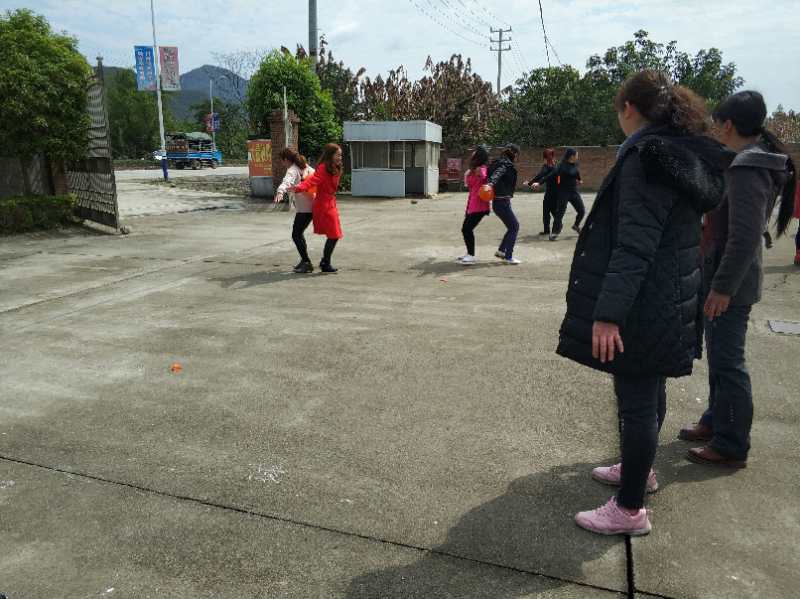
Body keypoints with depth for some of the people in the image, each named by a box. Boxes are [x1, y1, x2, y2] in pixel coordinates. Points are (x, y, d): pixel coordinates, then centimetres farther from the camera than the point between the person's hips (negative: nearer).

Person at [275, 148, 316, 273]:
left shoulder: (292, 170, -12)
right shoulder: (304, 166, 14)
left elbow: (287, 182, -34)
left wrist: (280, 192, -52)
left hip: (305, 207, -10)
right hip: (312, 205, 10)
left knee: (296, 235, -7)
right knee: (299, 233, 21)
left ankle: (307, 263, -6)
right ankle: (305, 261, 28)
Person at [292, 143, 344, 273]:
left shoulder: (335, 169, 11)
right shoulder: (323, 168, -17)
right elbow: (312, 180, -32)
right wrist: (299, 188, -47)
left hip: (330, 204, 9)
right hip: (324, 205, -9)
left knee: (333, 235, 15)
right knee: (333, 235, -5)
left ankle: (324, 262, 27)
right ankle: (326, 265, 6)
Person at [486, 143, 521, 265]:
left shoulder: (501, 163, 12)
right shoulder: (506, 165, -16)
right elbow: (497, 174, -34)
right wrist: (491, 183, -52)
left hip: (503, 202, 9)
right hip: (502, 203, -9)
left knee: (513, 226, 18)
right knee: (514, 227, -2)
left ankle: (501, 250, 24)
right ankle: (508, 256, 3)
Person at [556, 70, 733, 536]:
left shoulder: (646, 160, -18)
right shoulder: (686, 156, 10)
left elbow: (634, 246, -26)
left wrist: (607, 312, -26)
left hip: (644, 303, -10)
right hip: (671, 298, 10)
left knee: (636, 401, -1)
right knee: (650, 389, 22)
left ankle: (630, 510, 12)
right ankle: (639, 468, 42)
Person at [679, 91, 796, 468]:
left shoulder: (746, 169, -20)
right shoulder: (754, 161, 11)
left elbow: (744, 236, -24)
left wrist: (723, 287, -22)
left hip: (731, 284, -10)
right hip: (724, 279, 10)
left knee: (728, 362, 0)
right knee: (719, 356, 20)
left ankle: (731, 447, 14)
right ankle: (716, 422, 36)